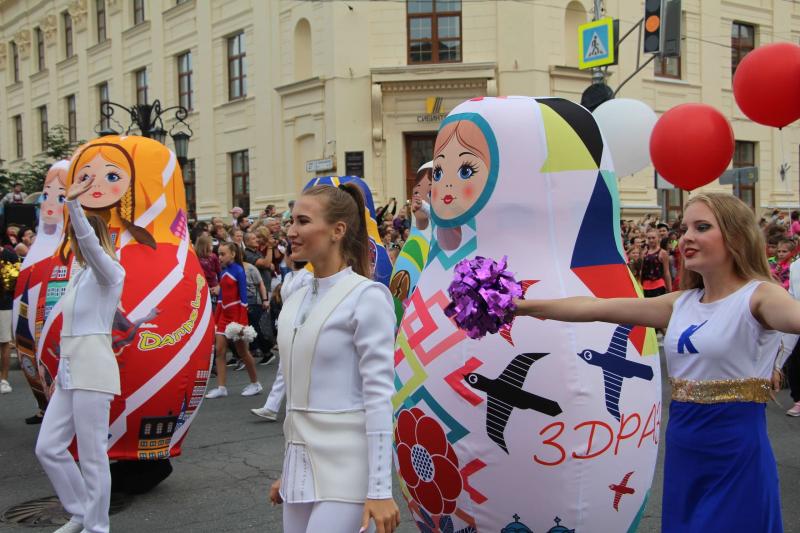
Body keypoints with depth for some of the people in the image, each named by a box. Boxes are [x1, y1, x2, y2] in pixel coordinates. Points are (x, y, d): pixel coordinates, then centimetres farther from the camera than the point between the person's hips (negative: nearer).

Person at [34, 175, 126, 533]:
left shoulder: (109, 272, -6)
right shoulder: (80, 275, 17)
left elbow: (91, 242, -28)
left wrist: (73, 203, -39)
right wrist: (61, 370, 22)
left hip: (92, 368, -8)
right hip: (68, 369, 9)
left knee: (92, 454, -2)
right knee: (48, 447, 8)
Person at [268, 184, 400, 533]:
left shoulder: (366, 297, -11)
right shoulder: (294, 303, 10)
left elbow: (378, 395, -15)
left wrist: (379, 489, -17)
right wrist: (287, 472, 18)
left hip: (344, 469, -7)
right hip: (301, 466, 7)